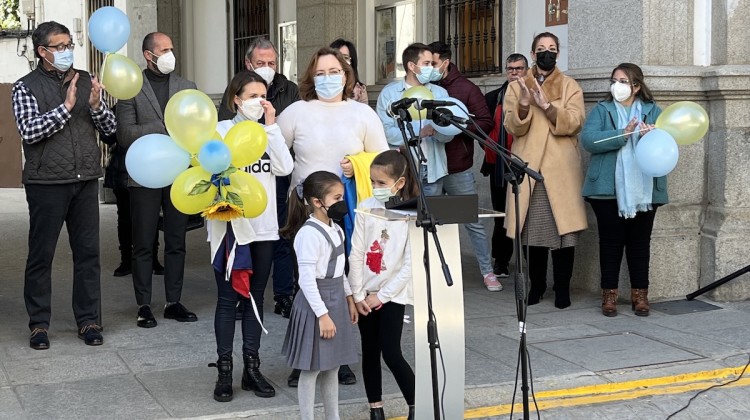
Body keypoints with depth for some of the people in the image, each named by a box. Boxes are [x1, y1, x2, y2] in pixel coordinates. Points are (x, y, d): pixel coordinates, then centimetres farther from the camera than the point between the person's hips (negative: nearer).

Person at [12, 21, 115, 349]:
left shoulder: (85, 80, 9)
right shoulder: (27, 87, -2)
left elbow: (110, 128, 7)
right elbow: (29, 132, -15)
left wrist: (96, 106, -13)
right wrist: (66, 107, -20)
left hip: (86, 181, 3)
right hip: (47, 183, -3)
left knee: (88, 252, 7)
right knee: (41, 255, 5)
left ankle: (89, 320, 16)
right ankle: (39, 323, 15)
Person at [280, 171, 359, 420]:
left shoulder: (335, 229, 8)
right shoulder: (309, 234, -20)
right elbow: (306, 279, -22)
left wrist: (349, 298, 20)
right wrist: (322, 314, -22)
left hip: (336, 301, 9)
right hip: (316, 303, -9)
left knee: (331, 366, 17)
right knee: (311, 369, 1)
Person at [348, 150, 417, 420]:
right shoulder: (366, 209, -3)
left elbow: (410, 264, -11)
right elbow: (356, 254, -2)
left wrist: (382, 295, -10)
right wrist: (358, 294, -5)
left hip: (392, 294, -3)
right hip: (366, 294, 3)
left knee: (391, 353, -7)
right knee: (370, 352, 9)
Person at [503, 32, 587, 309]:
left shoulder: (570, 87, 9)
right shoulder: (516, 87, 12)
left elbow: (574, 123, -6)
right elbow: (513, 128, 1)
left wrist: (546, 105, -19)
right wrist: (524, 105, -18)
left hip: (561, 169, -1)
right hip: (529, 168, 1)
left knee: (564, 228, -8)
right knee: (534, 228, 1)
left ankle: (562, 287, 2)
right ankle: (537, 285, 13)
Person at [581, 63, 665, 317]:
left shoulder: (653, 112, 11)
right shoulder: (601, 110, 7)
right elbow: (588, 139, -11)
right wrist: (623, 134, -19)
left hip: (644, 190, 1)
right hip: (609, 189, -1)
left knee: (640, 242, 7)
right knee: (611, 241, 3)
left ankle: (640, 293, 15)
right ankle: (609, 293, 11)